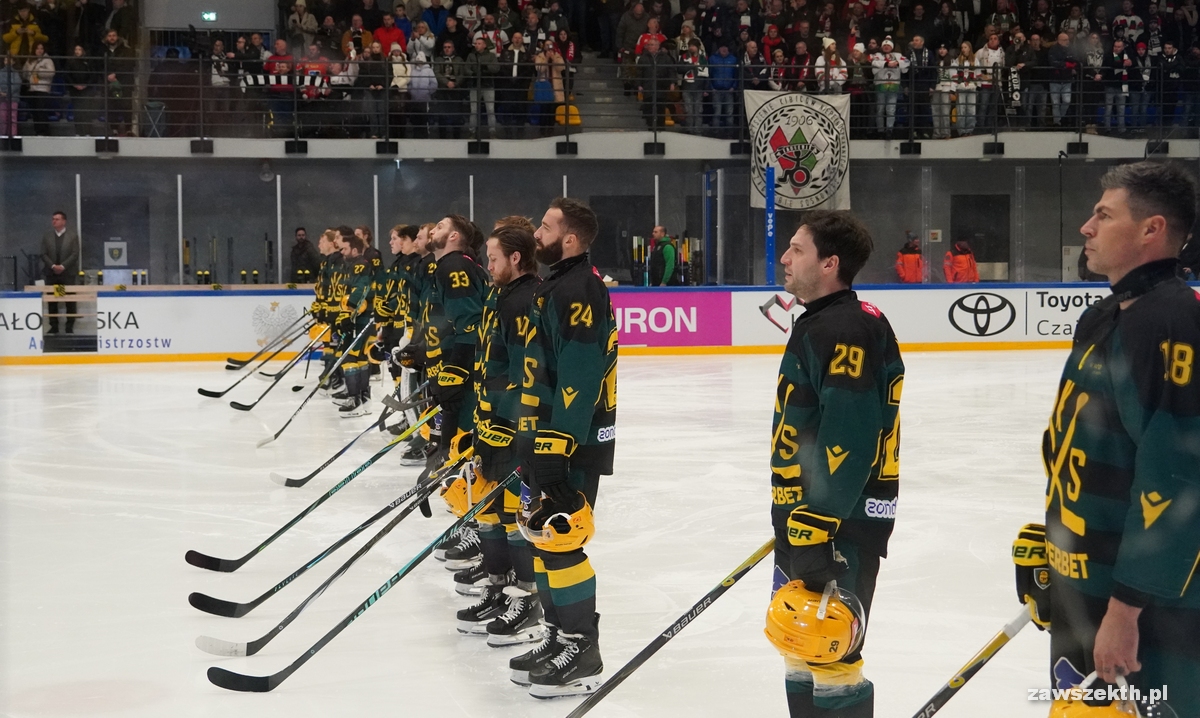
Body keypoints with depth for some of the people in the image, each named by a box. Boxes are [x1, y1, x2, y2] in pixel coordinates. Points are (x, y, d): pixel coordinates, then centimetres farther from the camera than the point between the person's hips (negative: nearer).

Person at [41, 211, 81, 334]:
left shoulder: (73, 236, 0)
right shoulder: (46, 236, 8)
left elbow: (75, 254, -6)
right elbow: (44, 254, 3)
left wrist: (63, 266, -15)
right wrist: (53, 266, -13)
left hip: (68, 273, -2)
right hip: (51, 273, 2)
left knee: (70, 301, -1)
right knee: (52, 301, 2)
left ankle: (70, 326, 5)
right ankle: (54, 326, 7)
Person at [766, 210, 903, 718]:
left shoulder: (848, 329, -18)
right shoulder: (819, 324, 16)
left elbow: (849, 439, -26)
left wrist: (815, 526, -27)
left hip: (842, 523, -11)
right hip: (805, 517, 11)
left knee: (828, 656, -8)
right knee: (799, 644, 18)